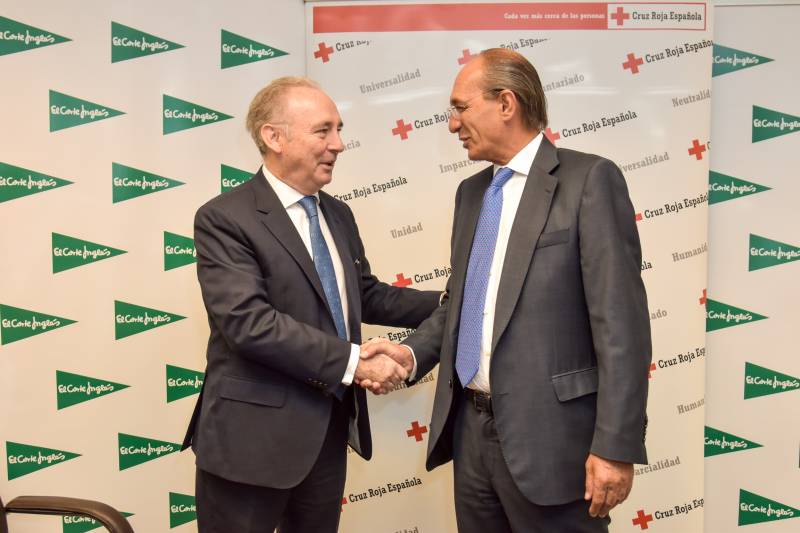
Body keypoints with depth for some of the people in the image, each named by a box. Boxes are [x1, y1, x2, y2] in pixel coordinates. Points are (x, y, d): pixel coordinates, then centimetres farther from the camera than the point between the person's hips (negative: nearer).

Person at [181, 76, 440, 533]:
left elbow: (366, 296, 18)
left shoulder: (337, 214, 11)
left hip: (330, 430, 7)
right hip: (255, 436, -7)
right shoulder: (225, 219, -14)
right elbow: (249, 321, -25)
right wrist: (353, 361, -25)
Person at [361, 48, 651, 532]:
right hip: (472, 428, 7)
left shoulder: (589, 179, -9)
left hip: (547, 434, -7)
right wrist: (412, 353, 2)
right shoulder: (471, 191, 14)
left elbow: (621, 320, -14)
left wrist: (616, 445, -17)